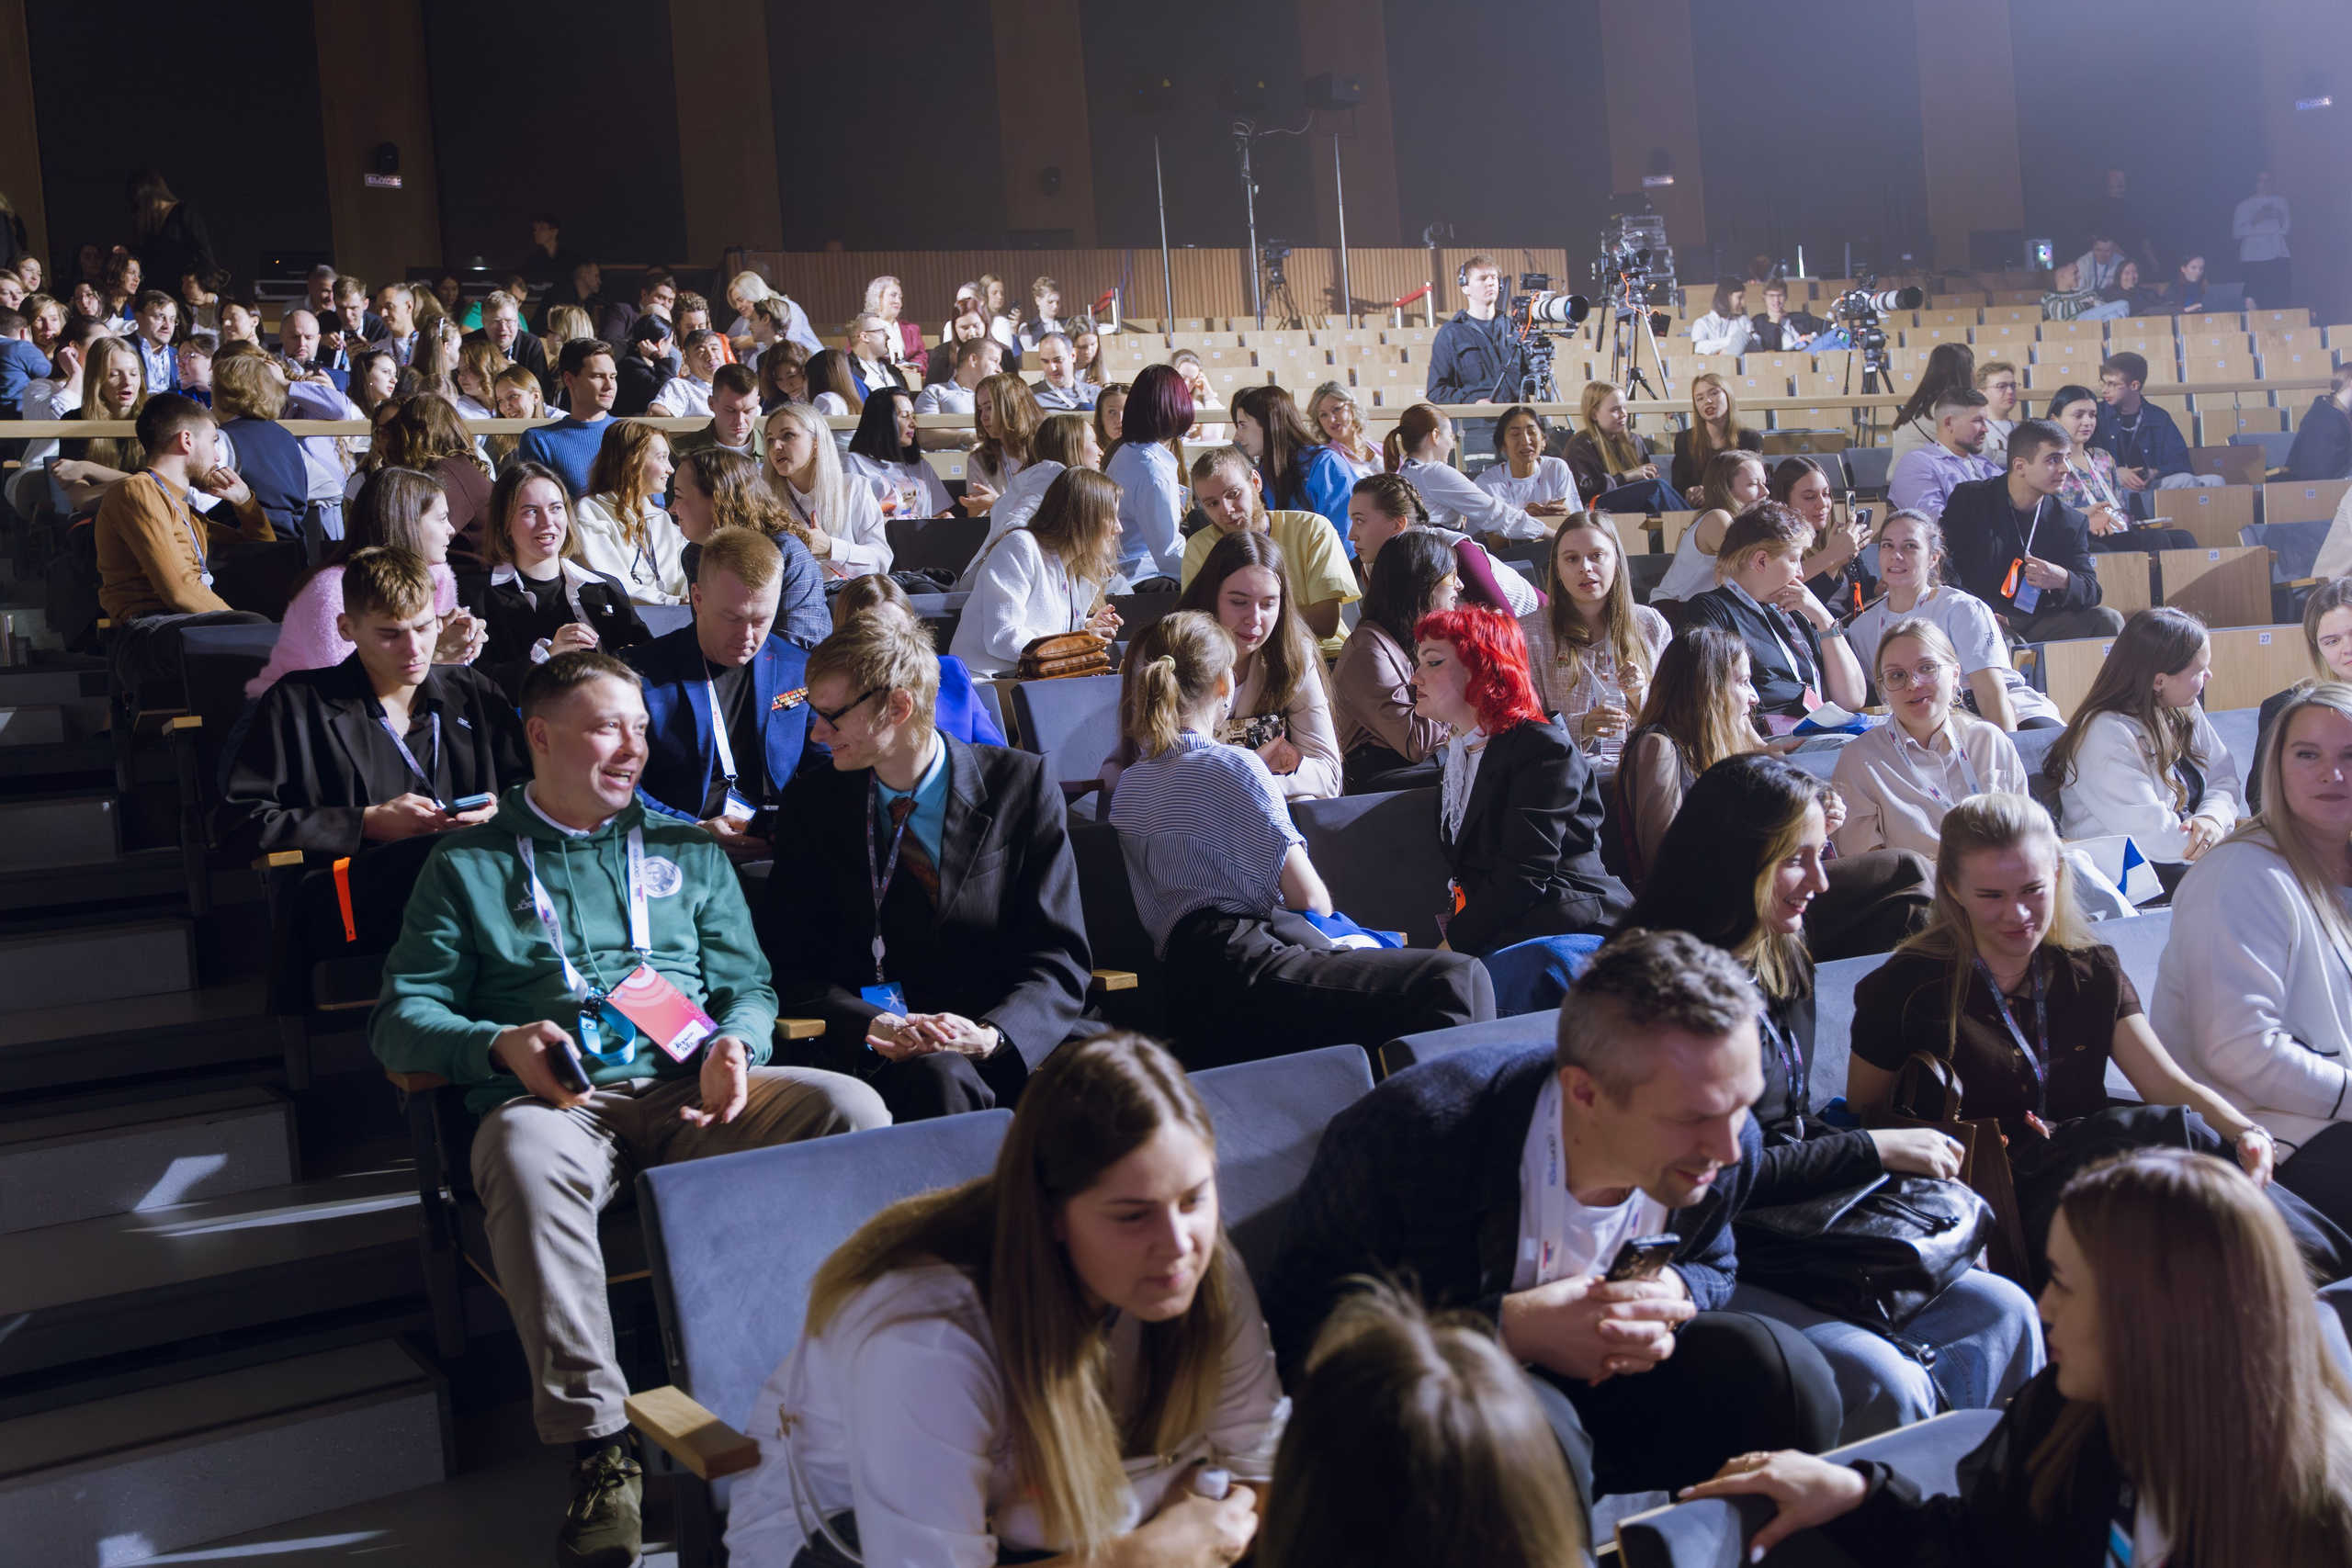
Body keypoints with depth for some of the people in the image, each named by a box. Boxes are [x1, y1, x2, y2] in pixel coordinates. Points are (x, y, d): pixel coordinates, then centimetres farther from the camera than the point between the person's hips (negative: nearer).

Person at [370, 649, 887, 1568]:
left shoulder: (687, 852, 25)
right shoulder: (468, 866, 18)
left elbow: (749, 985, 21)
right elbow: (402, 1017, 10)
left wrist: (735, 1046, -3)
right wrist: (499, 1045, -11)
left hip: (690, 1094, 2)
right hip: (558, 1101, -2)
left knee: (850, 1107, -27)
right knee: (524, 1153, -40)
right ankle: (598, 1448, -34)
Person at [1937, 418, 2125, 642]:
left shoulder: (2071, 522, 11)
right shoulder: (1969, 499, 2)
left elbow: (2091, 592, 6)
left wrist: (2063, 580, -19)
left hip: (2040, 627, 4)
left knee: (2107, 620, -17)